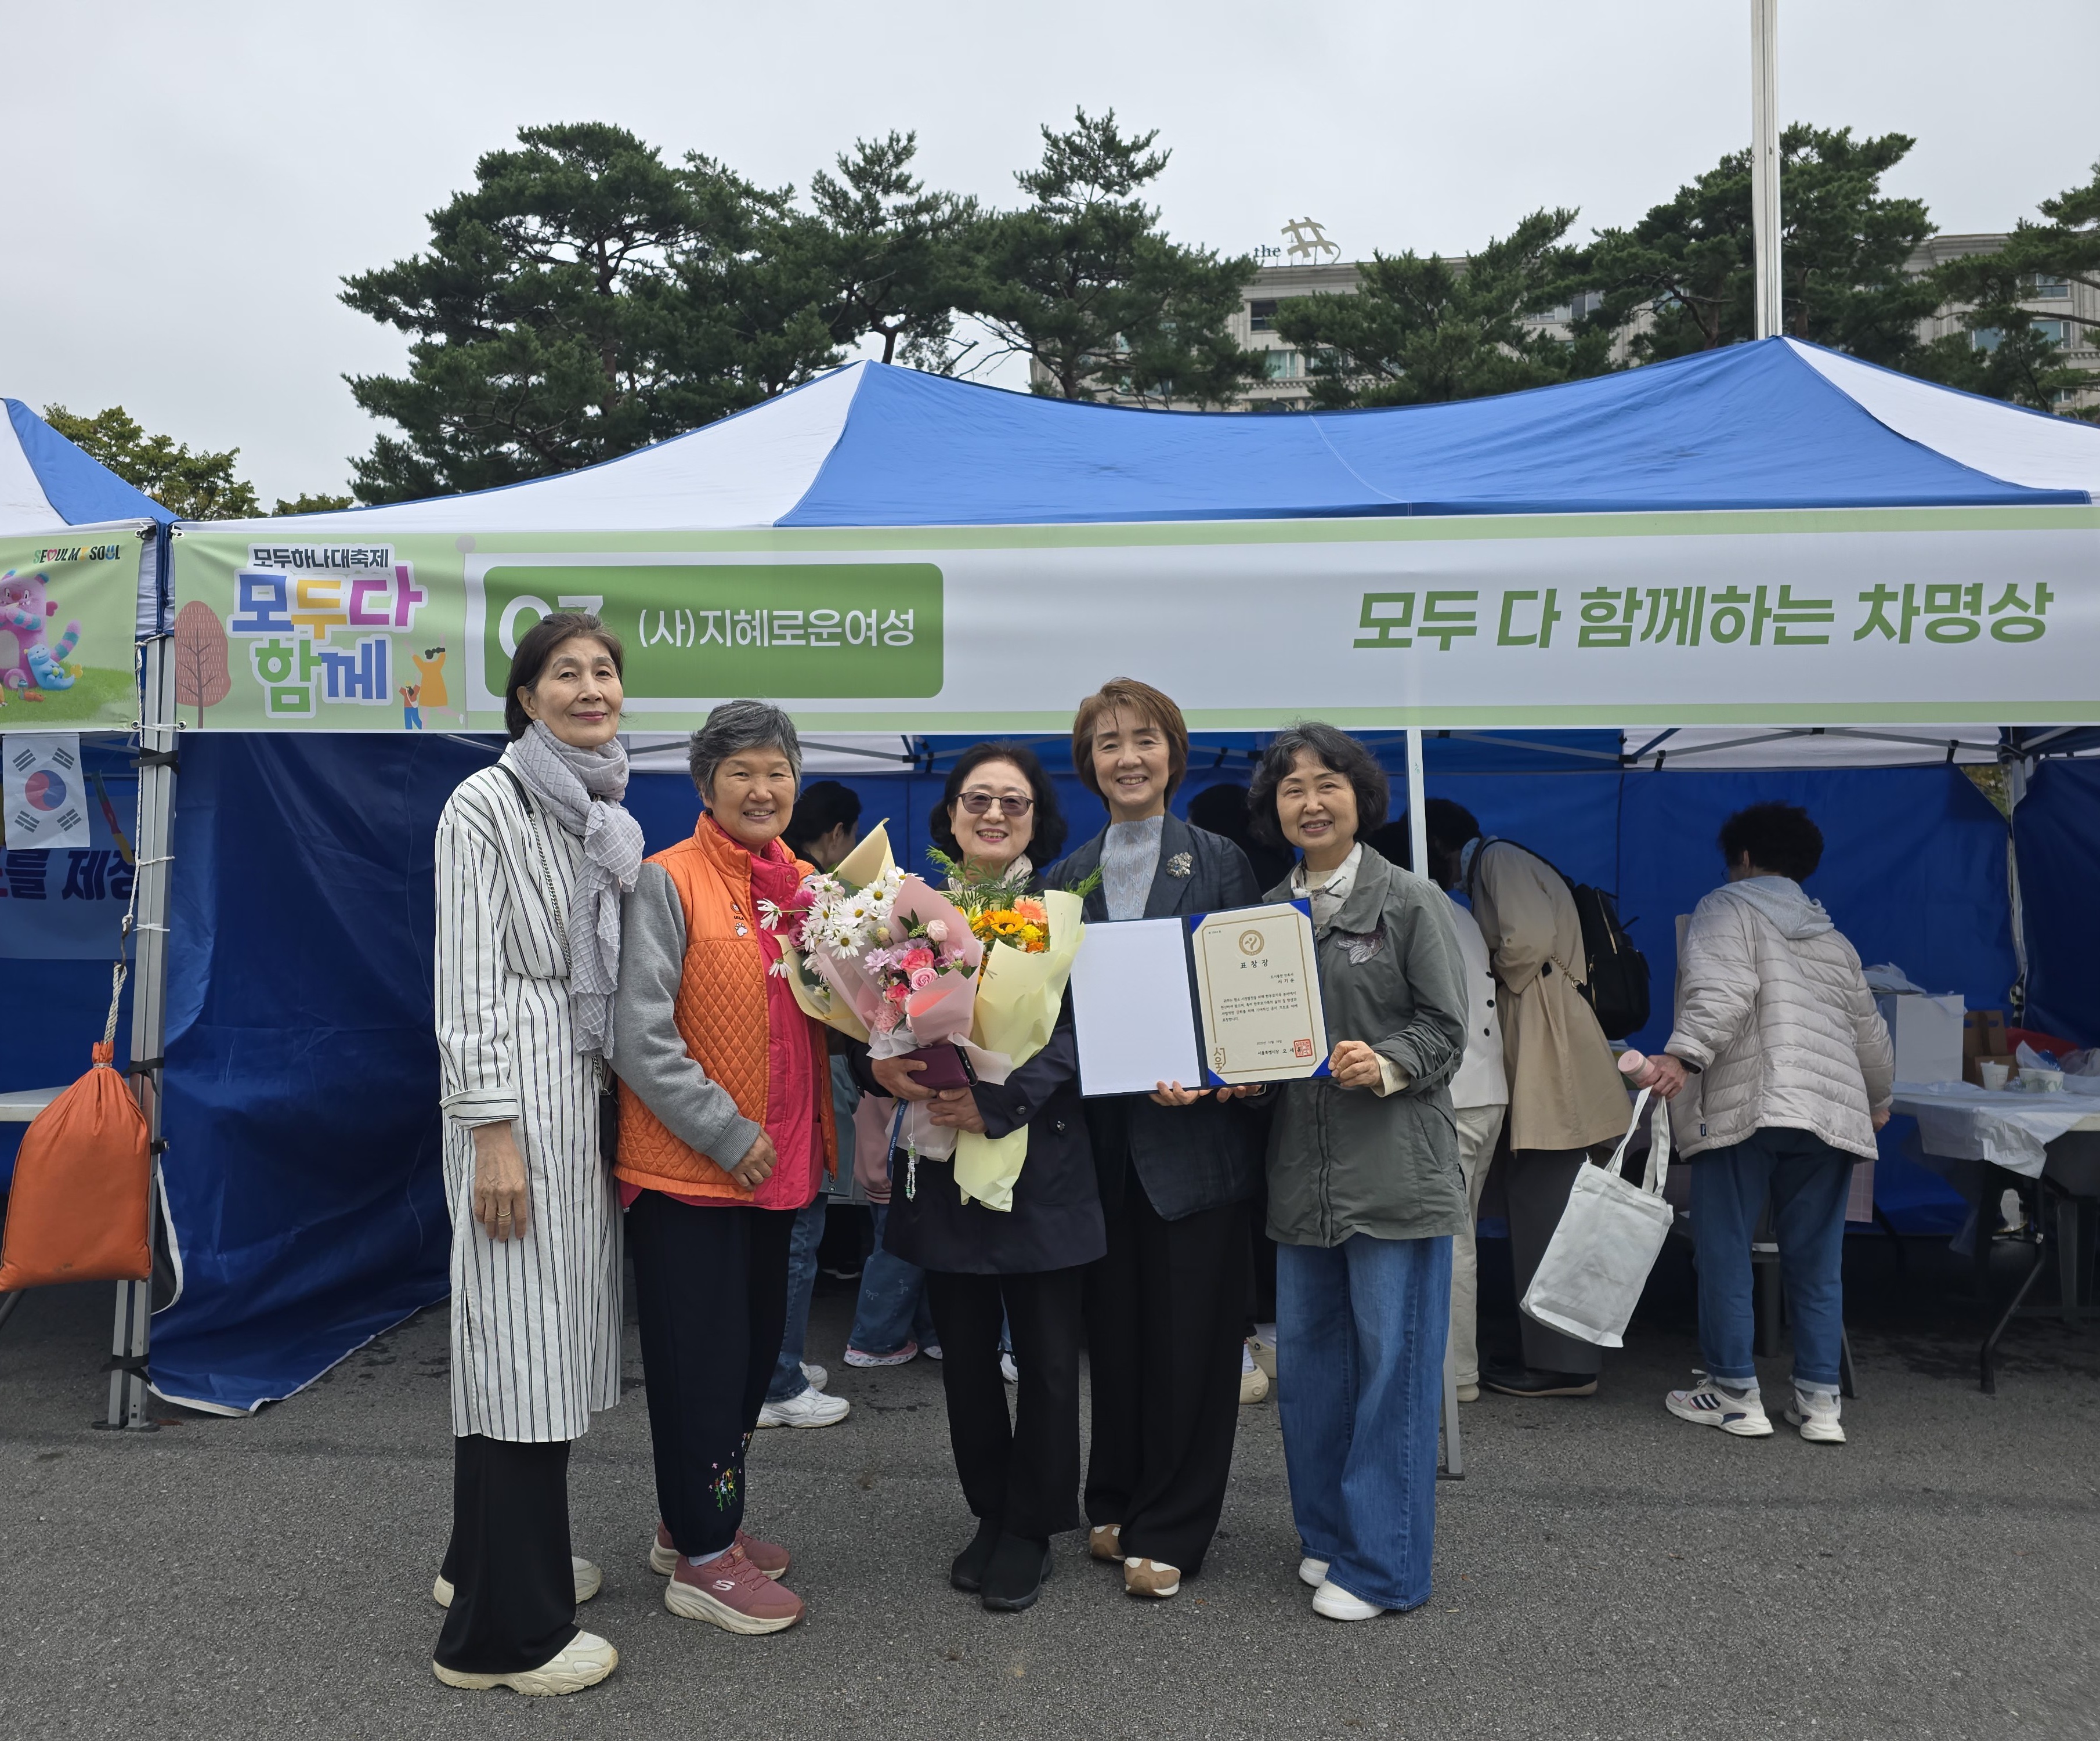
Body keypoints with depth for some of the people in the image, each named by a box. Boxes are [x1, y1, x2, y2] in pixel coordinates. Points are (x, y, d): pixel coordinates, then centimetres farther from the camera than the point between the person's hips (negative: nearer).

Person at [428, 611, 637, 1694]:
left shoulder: (613, 815, 14)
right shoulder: (486, 804, -8)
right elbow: (468, 978, -13)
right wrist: (496, 1134, -17)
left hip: (594, 1086, 8)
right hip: (518, 1087, -8)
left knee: (558, 1327, 15)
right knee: (516, 1338, -3)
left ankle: (494, 1558, 33)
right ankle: (502, 1628, 10)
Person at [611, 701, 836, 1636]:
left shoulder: (805, 885, 8)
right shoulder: (667, 882, -11)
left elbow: (824, 1019, 18)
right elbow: (639, 1037, -17)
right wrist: (726, 1133, -17)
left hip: (777, 1166, 7)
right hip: (686, 1166, -7)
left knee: (754, 1351, 17)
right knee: (701, 1357, 3)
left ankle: (697, 1524, 36)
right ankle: (700, 1558, 20)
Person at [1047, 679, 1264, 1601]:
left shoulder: (1220, 862, -1)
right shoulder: (1067, 875, 10)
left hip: (1195, 1133, -3)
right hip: (1103, 1134, 3)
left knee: (1189, 1333, 4)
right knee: (1114, 1325, 12)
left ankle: (1169, 1532, 18)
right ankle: (1117, 1505, 30)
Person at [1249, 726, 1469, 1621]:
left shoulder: (1411, 900, -4)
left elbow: (1446, 1027, -6)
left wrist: (1386, 1067, -22)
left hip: (1395, 1169, -5)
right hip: (1302, 1170, 6)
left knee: (1392, 1361, 2)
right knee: (1306, 1357, 14)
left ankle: (1382, 1564, 15)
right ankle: (1328, 1533, 32)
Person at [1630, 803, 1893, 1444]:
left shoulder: (1727, 908, 5)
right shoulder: (1834, 938, 24)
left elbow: (1723, 990, -14)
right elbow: (1870, 1032, 29)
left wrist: (1682, 1056, -26)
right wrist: (1878, 1100, 47)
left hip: (1742, 1104, -6)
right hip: (1830, 1114, 6)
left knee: (1724, 1252, 3)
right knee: (1816, 1259, 11)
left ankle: (1735, 1392, 8)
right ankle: (1820, 1401, 14)